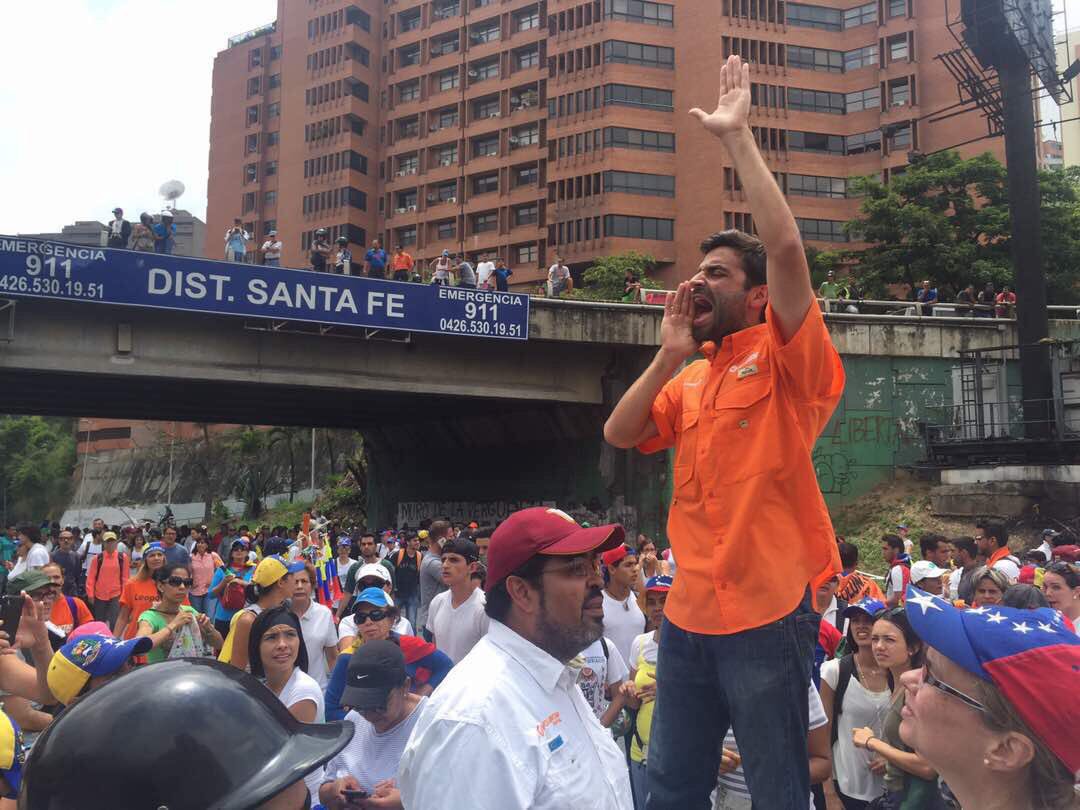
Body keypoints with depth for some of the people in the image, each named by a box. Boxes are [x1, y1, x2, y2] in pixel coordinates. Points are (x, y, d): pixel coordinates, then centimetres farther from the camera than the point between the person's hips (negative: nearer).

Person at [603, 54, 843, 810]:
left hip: (768, 614, -6)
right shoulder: (689, 383, 14)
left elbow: (787, 248, -20)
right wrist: (668, 357, 1)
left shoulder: (787, 359, -6)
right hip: (688, 613, 7)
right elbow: (620, 436, 8)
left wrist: (738, 137, -14)